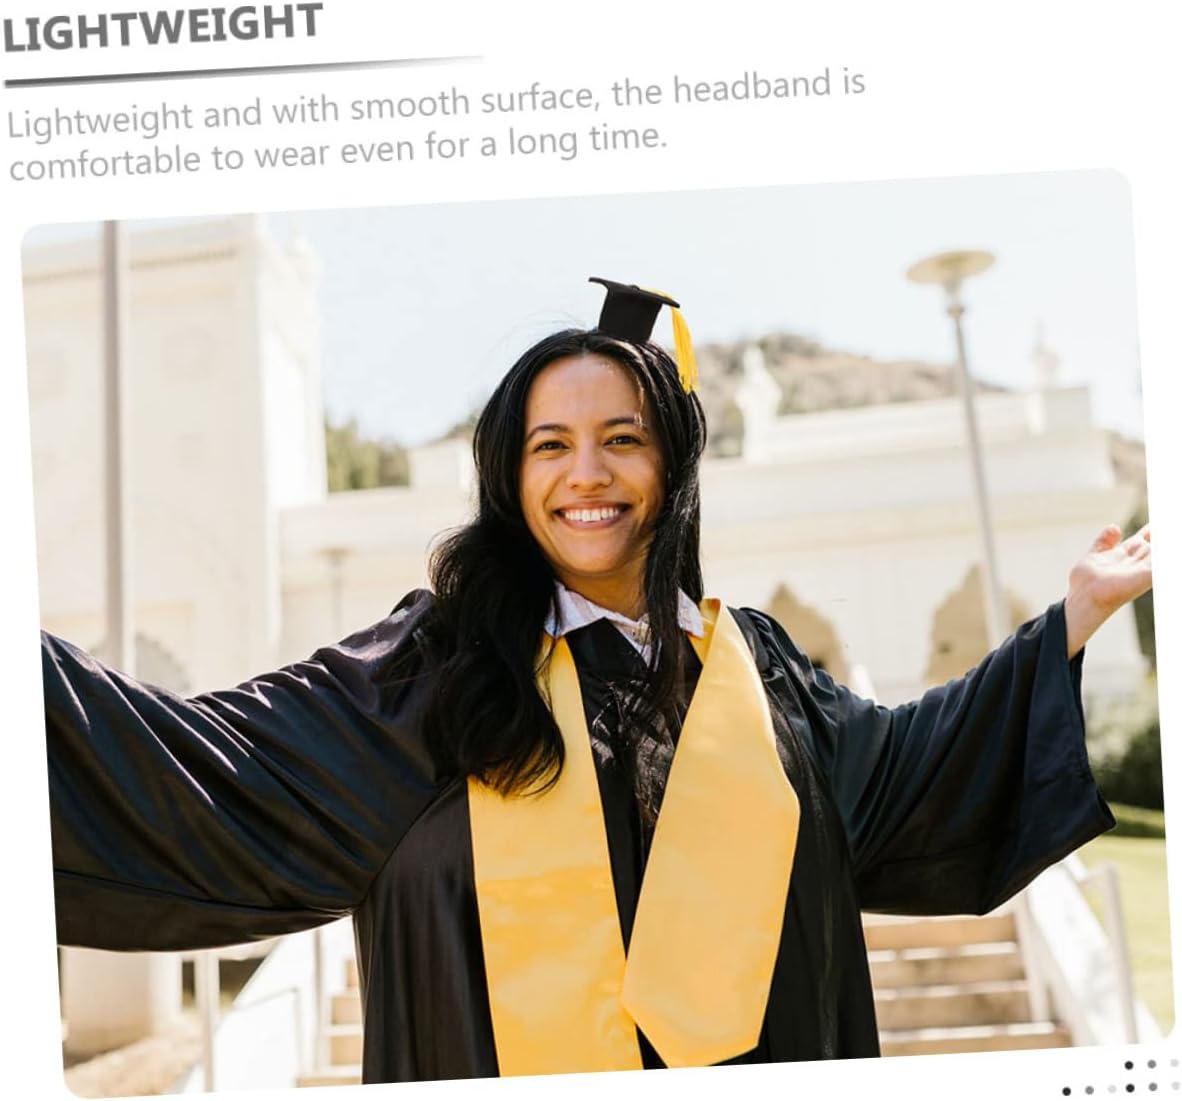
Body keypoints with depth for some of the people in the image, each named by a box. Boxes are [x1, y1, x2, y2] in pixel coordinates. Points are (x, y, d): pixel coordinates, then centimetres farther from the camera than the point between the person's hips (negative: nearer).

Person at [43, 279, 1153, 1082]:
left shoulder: (752, 665, 9)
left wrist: (1077, 612, 20)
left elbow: (898, 770, 19)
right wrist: (35, 666, -16)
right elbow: (217, 770, -7)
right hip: (515, 1060, -3)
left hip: (757, 1069, 3)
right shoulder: (437, 666, -3)